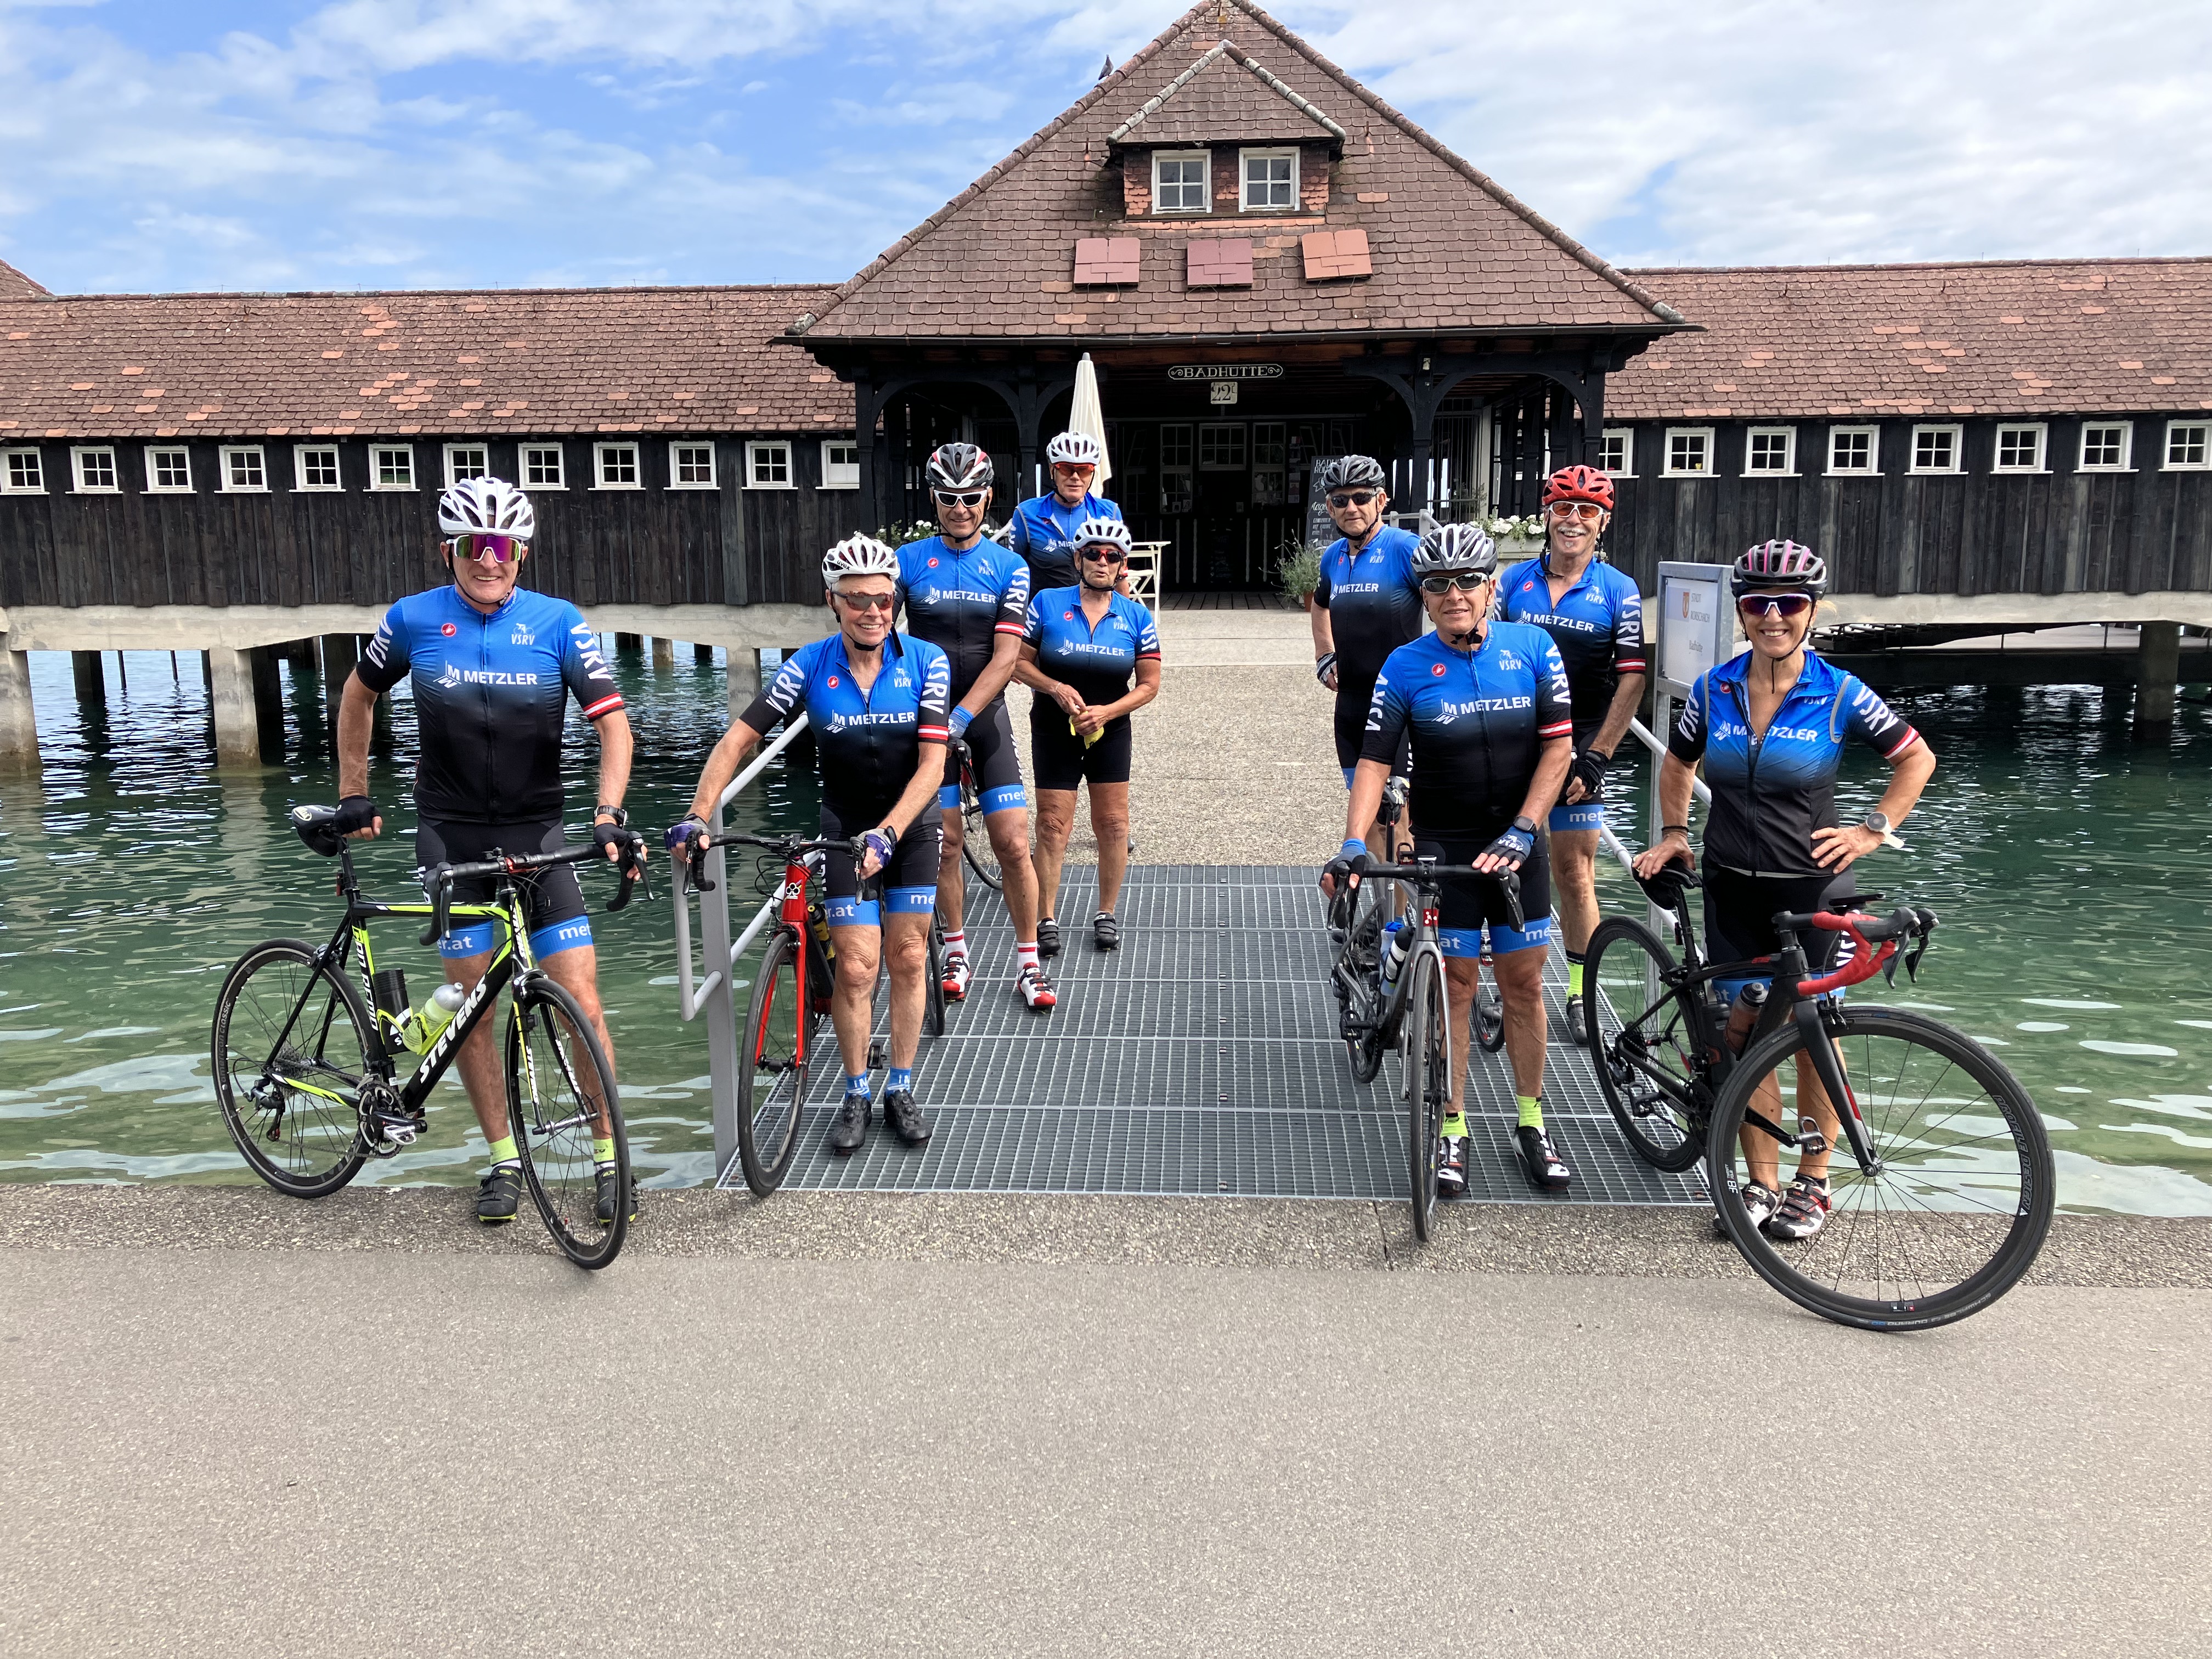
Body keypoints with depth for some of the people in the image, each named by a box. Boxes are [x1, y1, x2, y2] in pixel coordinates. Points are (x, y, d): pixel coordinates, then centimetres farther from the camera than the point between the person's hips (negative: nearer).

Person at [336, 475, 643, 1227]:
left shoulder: (559, 622, -5)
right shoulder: (414, 620, -1)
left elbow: (612, 721, -9)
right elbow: (358, 696, 15)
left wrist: (610, 811, -23)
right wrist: (354, 796, 16)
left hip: (537, 833, -1)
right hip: (451, 836, 1)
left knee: (582, 1003, -6)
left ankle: (611, 1158, 8)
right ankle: (504, 1159, 19)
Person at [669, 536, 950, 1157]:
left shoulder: (926, 662, -16)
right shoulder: (809, 666, -14)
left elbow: (932, 765, -21)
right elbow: (737, 739, -14)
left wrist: (886, 833, -33)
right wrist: (697, 818, -25)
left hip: (909, 826, 0)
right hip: (844, 827, 0)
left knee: (908, 958, 4)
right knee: (856, 967, -4)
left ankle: (900, 1091, 18)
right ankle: (855, 1097, 12)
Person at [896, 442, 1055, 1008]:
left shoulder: (1010, 567, -2)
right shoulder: (909, 560, 0)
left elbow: (1005, 658, -10)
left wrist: (960, 717, -20)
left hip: (986, 718, 0)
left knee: (1013, 844, -4)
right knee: (946, 841, 5)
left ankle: (1028, 963, 8)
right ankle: (956, 951, 23)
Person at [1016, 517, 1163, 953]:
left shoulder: (1136, 617, -2)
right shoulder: (1048, 603, -6)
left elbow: (1149, 684, -2)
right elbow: (1020, 663, -4)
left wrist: (1106, 711, -16)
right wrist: (1056, 688, -20)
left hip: (1109, 731, 2)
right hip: (1054, 731, -1)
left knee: (1113, 823, 3)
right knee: (1053, 825, -2)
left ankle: (1107, 915, 17)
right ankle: (1046, 919, 7)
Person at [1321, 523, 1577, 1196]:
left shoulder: (1533, 648, -3)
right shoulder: (1405, 667, -6)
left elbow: (1558, 747, -5)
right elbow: (1375, 761, -10)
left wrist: (1521, 832, -14)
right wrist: (1354, 844, -23)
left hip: (1516, 844, 1)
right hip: (1444, 846, -1)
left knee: (1523, 982, 8)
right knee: (1455, 984, 2)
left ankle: (1531, 1122, 23)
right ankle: (1453, 1130, 13)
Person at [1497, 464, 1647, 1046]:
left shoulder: (1620, 592, -1)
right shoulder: (1514, 581, 5)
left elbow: (1632, 680, -4)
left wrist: (1596, 757, -10)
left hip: (1576, 748, -2)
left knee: (1574, 873, 3)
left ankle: (1580, 996, 16)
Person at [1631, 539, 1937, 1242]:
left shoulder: (1839, 694, -7)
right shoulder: (1714, 689, 1)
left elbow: (1916, 758, 4)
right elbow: (1677, 763, 17)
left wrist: (1874, 829, -3)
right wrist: (1673, 833, 8)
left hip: (1812, 886, -2)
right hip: (1732, 886, 2)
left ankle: (1812, 1183, 19)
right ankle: (1762, 1184, 15)